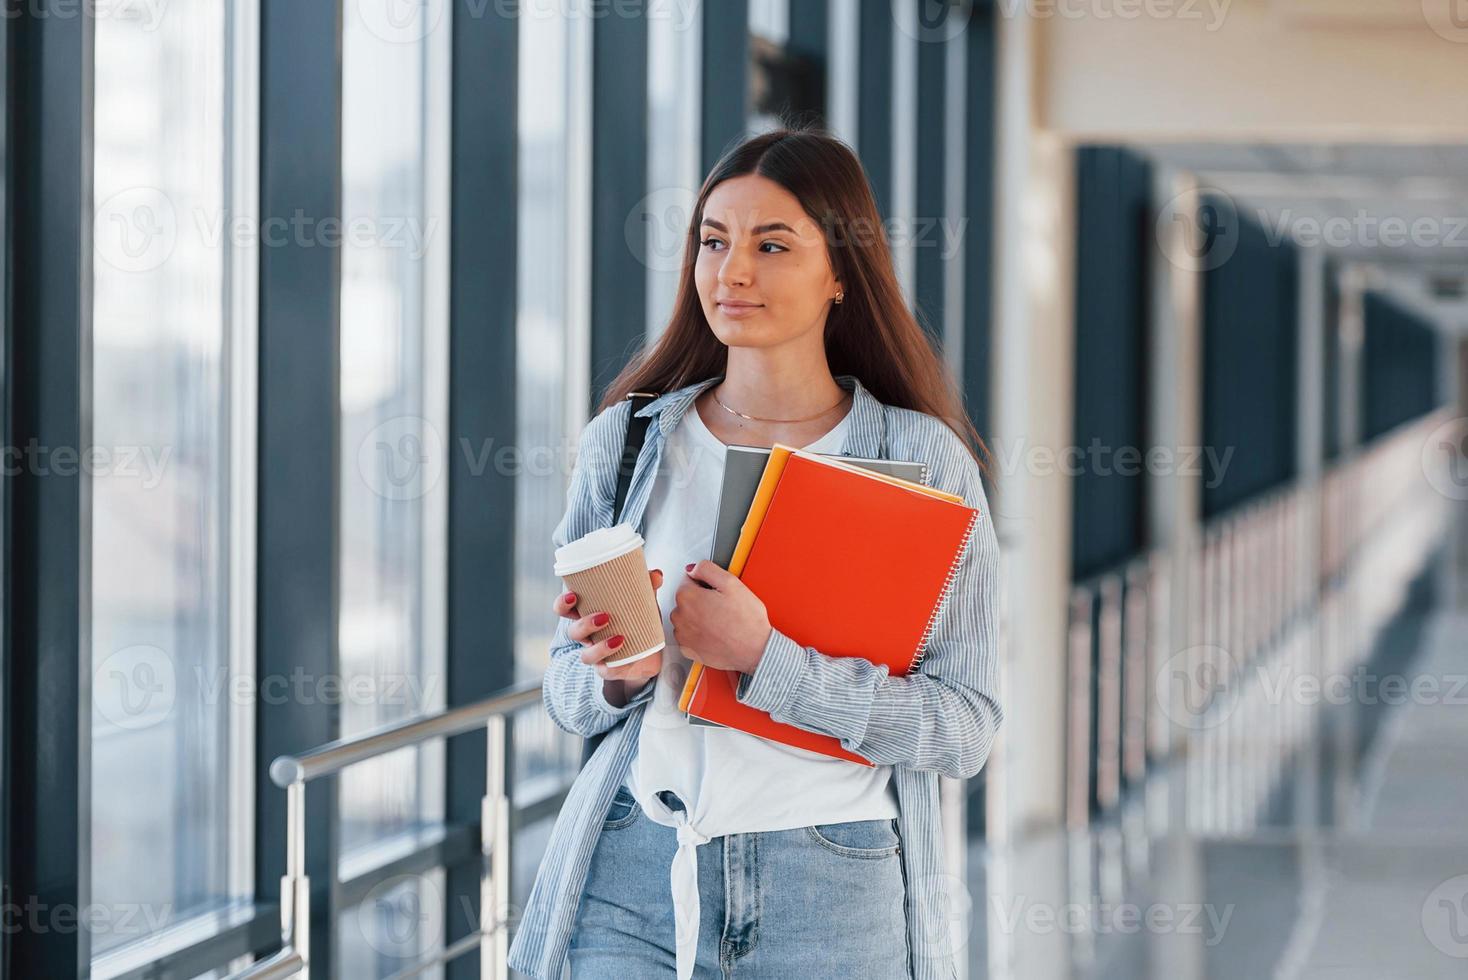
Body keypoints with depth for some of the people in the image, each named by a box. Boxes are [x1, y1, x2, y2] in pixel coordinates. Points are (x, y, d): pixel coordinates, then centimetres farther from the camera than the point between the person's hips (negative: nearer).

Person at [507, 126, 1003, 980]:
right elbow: (570, 693, 10)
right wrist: (622, 674, -13)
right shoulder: (626, 441, 5)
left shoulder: (924, 459, -4)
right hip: (637, 878, 2)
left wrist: (764, 656, -20)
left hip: (834, 897, -2)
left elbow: (965, 726, -10)